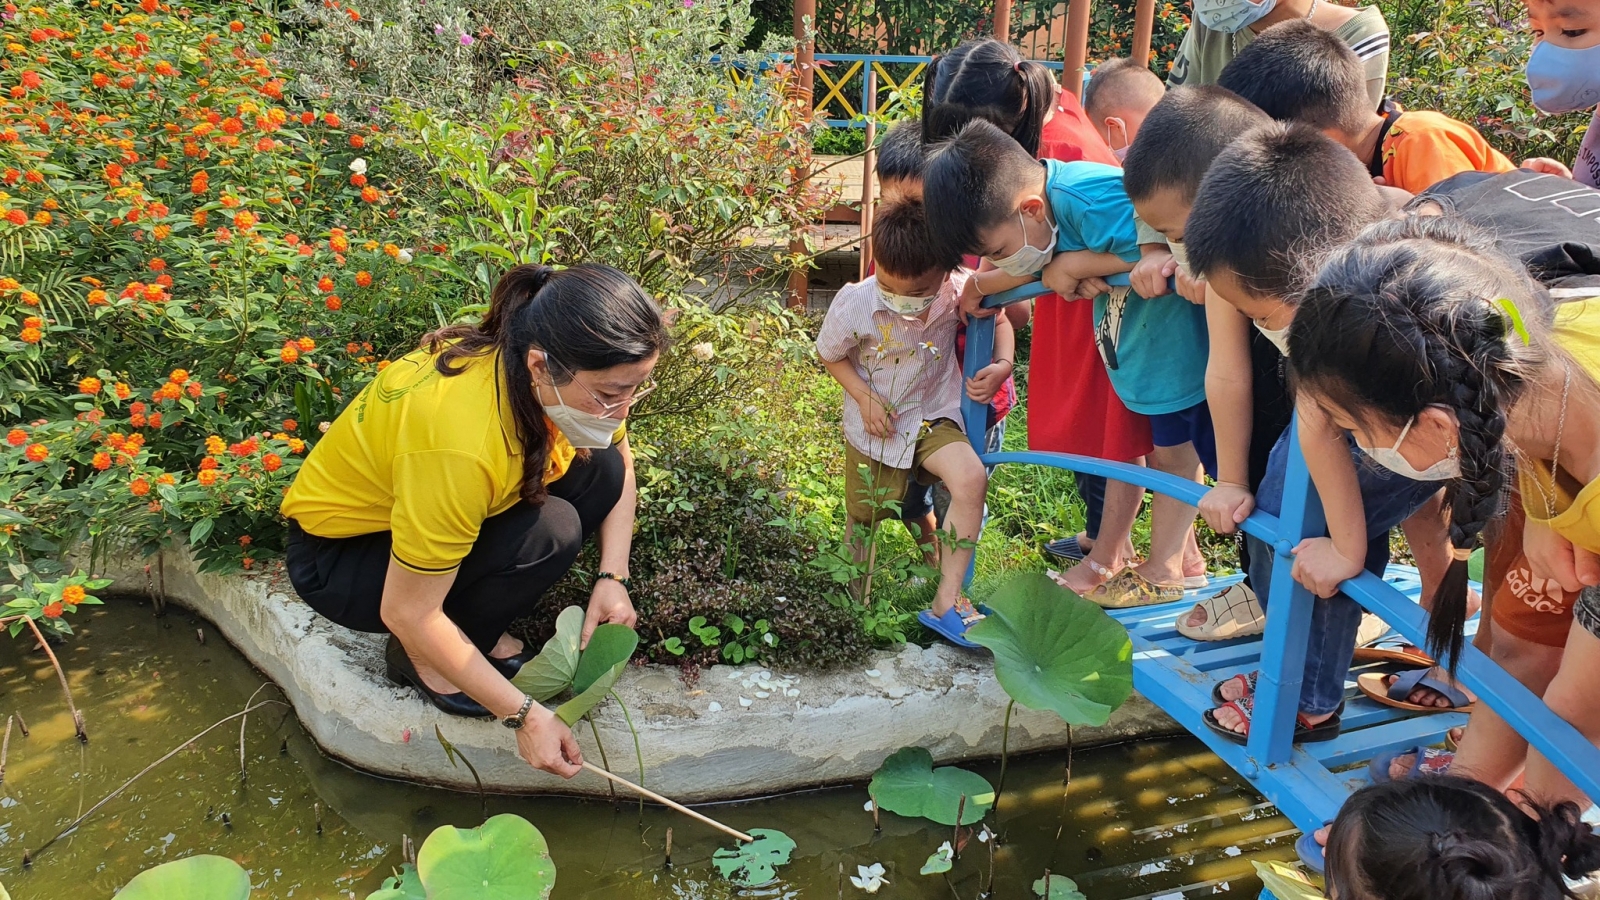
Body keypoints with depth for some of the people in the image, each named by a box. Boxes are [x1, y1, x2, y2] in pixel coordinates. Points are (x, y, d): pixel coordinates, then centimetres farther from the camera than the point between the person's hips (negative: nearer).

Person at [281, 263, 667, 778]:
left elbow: (619, 461, 2)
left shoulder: (565, 377, -19)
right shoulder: (461, 444, -40)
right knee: (549, 531, -28)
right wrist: (524, 714, -26)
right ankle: (420, 659, -3)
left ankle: (478, 626, 2)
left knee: (600, 469, -9)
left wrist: (612, 577, -11)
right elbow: (405, 612, -31)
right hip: (336, 554, -7)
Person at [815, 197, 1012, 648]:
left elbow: (999, 322, -1)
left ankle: (946, 600, -14)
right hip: (875, 422, 0)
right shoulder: (853, 305, -26)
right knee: (865, 517, 14)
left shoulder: (961, 292, -24)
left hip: (934, 416, 0)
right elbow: (831, 355, -5)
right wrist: (863, 397, -18)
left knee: (971, 478, -27)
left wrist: (1002, 365, -20)